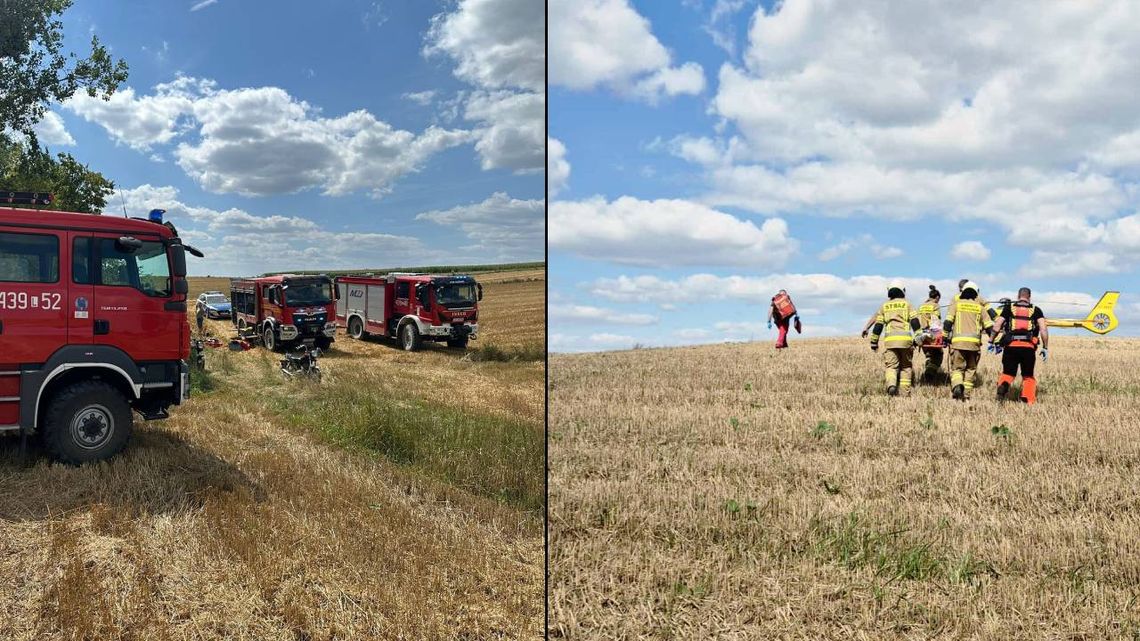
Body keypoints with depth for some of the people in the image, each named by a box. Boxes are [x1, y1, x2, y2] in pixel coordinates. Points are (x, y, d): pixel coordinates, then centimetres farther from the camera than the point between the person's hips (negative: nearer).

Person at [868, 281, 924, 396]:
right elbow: (915, 321, 1)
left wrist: (874, 341, 18)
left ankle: (891, 384, -31)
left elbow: (878, 325, 13)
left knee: (891, 366, -2)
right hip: (905, 339, 0)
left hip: (890, 339, 0)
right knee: (906, 366, 10)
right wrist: (918, 336, -2)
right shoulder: (907, 305, 13)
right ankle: (905, 392, 5)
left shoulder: (884, 306, 16)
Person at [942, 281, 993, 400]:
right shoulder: (979, 307, 15)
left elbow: (948, 322, -1)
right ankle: (966, 394, 6)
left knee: (956, 367, 2)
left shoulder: (956, 304, 9)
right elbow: (989, 326, 11)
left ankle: (957, 385, -26)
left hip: (958, 341, -1)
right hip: (974, 342, 1)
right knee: (970, 369, 11)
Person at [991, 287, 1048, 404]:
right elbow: (1043, 329, -1)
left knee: (1007, 374, 12)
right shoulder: (1036, 310, 12)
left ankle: (1003, 385, -21)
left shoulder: (1008, 307, 11)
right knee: (1028, 377, 18)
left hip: (1011, 346, 0)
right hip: (1028, 347, 0)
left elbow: (996, 327, 4)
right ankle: (1029, 402, 3)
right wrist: (1045, 348, 5)